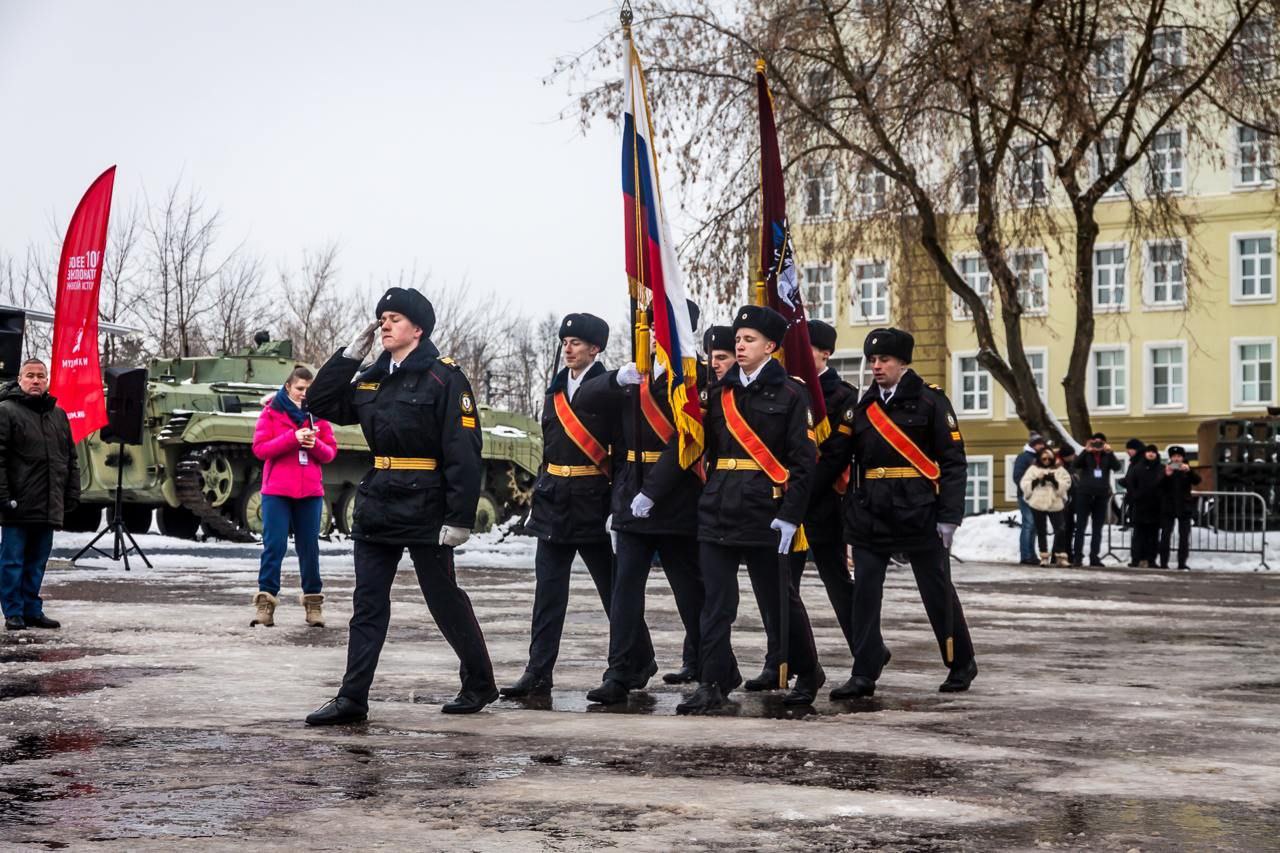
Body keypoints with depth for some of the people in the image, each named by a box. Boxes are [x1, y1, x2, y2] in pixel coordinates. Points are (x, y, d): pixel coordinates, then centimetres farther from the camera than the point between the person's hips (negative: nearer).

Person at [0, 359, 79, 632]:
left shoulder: (58, 415, 15)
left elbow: (70, 459, 19)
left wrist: (72, 494, 11)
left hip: (49, 507, 5)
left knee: (37, 562, 11)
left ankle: (32, 610, 18)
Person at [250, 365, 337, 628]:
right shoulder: (272, 412, 1)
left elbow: (330, 453, 9)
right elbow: (259, 448, -6)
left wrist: (315, 444, -12)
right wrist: (292, 438, -17)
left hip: (310, 491, 3)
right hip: (277, 490, -2)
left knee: (309, 547, 5)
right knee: (274, 545, -6)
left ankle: (313, 602, 13)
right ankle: (265, 600, -2)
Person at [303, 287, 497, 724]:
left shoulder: (444, 377, -10)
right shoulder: (372, 377, 12)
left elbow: (463, 452, -15)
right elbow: (320, 402, 15)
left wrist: (459, 517, -20)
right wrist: (350, 354, 5)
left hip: (424, 507, -7)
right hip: (376, 504, 7)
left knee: (444, 598, 5)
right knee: (367, 604, 4)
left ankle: (480, 683, 22)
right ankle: (352, 699, 4)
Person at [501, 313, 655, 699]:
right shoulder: (556, 389, 13)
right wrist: (543, 491, 15)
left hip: (594, 502, -6)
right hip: (554, 503, 6)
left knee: (614, 587, 5)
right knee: (548, 591, 2)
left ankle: (640, 663, 21)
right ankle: (538, 673, 3)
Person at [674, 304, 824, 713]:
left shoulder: (789, 394, -2)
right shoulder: (718, 391, 12)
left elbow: (803, 460, -6)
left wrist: (790, 516, -12)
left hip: (765, 512, -4)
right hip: (717, 511, 4)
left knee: (781, 598, 8)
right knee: (716, 602, 0)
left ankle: (809, 673, 26)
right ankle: (714, 683, 4)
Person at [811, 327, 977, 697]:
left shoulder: (930, 400, -2)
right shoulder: (861, 407, 11)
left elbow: (953, 461, -5)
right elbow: (833, 458, 7)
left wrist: (949, 516, -11)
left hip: (920, 514, -4)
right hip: (869, 517, 4)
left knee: (938, 591, 7)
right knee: (864, 593, -1)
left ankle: (962, 664, 23)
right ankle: (864, 674, 5)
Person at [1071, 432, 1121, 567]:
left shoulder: (1107, 456, 8)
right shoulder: (1086, 455, 5)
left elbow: (1117, 467, -7)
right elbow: (1077, 465, -11)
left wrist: (1110, 452, -18)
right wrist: (1086, 451, -21)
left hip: (1102, 495, 2)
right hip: (1084, 494, -2)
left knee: (1098, 529, 4)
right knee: (1080, 526, -3)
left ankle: (1094, 557, 8)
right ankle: (1077, 557, -2)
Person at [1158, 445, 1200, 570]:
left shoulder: (1188, 471, 7)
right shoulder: (1165, 469, 4)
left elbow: (1197, 481, -9)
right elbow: (1160, 486, -6)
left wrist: (1189, 471, -27)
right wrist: (1166, 476, -25)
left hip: (1184, 507, 1)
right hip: (1168, 507, -1)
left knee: (1184, 536, 0)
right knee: (1165, 536, -4)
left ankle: (1182, 563, 3)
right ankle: (1163, 563, -2)